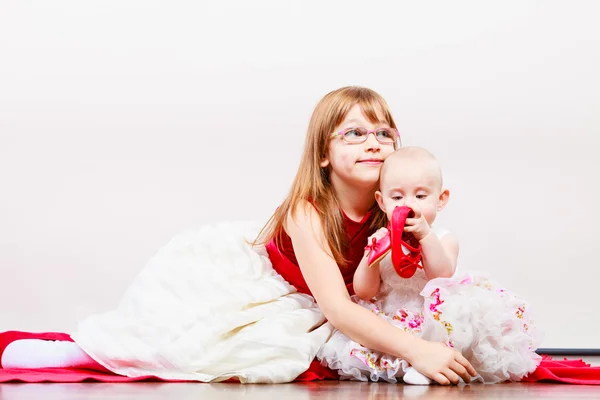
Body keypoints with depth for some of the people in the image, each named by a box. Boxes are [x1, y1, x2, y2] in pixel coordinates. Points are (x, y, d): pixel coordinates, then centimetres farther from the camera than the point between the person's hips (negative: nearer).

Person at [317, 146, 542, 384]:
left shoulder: (444, 240, 2)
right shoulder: (381, 241, 6)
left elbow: (442, 276, -18)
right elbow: (364, 293, -2)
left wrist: (426, 236, -27)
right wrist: (372, 256, -18)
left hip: (437, 321, -1)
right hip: (389, 324, 1)